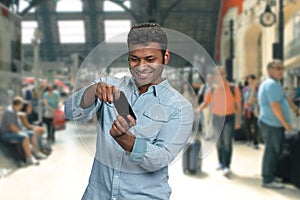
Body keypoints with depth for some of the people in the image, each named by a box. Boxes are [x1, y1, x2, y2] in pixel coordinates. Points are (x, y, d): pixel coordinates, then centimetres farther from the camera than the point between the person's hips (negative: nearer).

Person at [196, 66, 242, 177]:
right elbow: (206, 102, 10)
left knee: (227, 143, -8)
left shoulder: (233, 88, -8)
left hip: (229, 118, -3)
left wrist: (238, 120, -5)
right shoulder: (212, 89, 0)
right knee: (219, 142, 12)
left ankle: (227, 166, -7)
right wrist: (199, 109, -9)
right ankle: (221, 163, 24)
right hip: (216, 118, 3)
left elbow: (238, 105, -3)